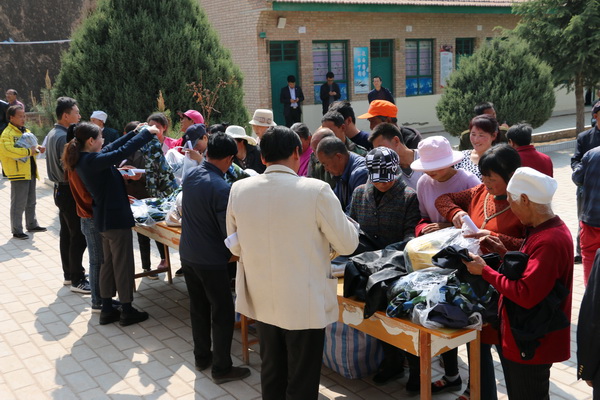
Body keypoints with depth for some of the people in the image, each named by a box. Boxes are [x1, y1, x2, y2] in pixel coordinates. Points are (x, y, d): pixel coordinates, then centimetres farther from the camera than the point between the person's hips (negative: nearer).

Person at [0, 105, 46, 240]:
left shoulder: (26, 131, 15)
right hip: (18, 173, -8)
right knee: (18, 204, -2)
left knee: (31, 202, 19)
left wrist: (37, 148, 4)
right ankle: (17, 231, 6)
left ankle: (32, 225, 33)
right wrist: (29, 151, -27)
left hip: (30, 172, 8)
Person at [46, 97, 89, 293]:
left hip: (60, 190, 11)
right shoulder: (64, 137, -22)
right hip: (70, 192, -11)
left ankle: (69, 273, 27)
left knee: (66, 234, 17)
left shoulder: (52, 134, 11)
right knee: (78, 237, -5)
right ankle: (77, 280, 1)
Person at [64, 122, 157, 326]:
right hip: (116, 218, -10)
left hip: (105, 218, 10)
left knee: (108, 263, 17)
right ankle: (127, 311, 15)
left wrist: (135, 132, 11)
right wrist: (147, 133, -18)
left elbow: (113, 148, 12)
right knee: (123, 265, 3)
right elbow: (123, 152, -29)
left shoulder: (84, 160, 4)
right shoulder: (92, 161, -24)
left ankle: (107, 310, 25)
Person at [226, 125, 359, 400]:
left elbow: (235, 247, 7)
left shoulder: (239, 190, -5)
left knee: (271, 373, 22)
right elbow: (348, 245, -8)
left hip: (260, 300, 5)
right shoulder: (316, 190, -19)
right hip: (304, 303, -4)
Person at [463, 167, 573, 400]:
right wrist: (506, 254, 1)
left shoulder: (549, 241, -27)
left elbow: (526, 295, -29)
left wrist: (484, 271, -20)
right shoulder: (546, 230, 6)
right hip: (521, 336, 10)